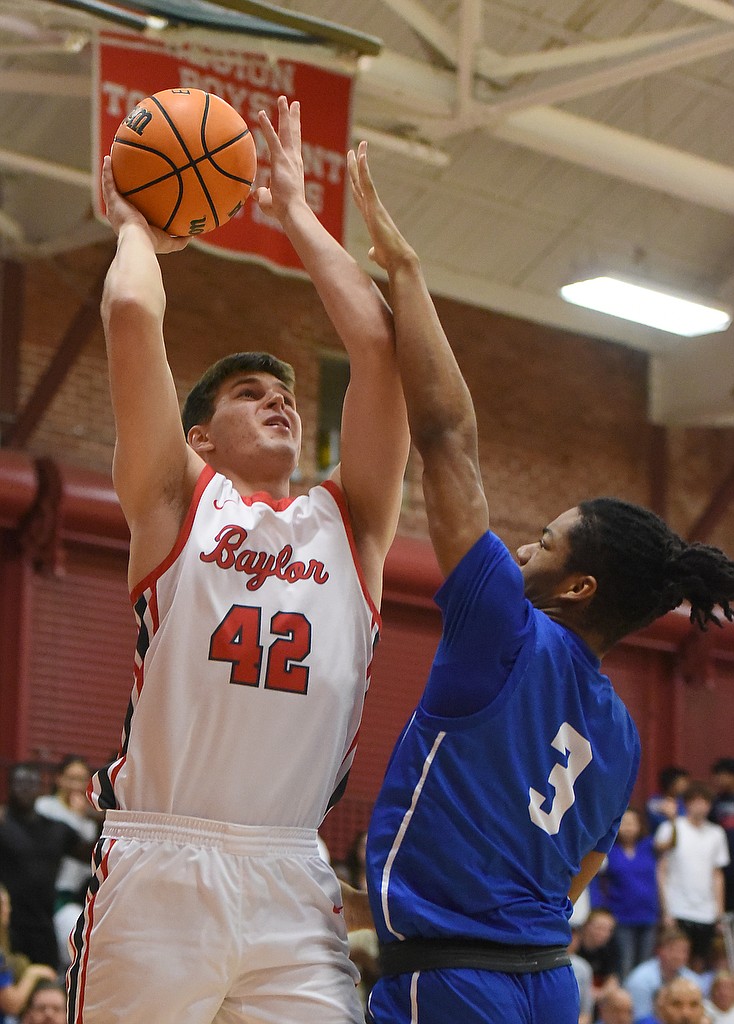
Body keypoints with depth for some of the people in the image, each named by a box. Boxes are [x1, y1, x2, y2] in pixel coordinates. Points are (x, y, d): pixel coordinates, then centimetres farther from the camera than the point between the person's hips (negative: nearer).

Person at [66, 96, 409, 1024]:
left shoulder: (348, 521, 19)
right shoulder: (176, 501, 11)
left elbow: (376, 340, 11)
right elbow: (132, 316, 0)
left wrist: (297, 215, 20)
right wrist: (136, 229, 19)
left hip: (292, 883, 3)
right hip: (155, 867, -2)